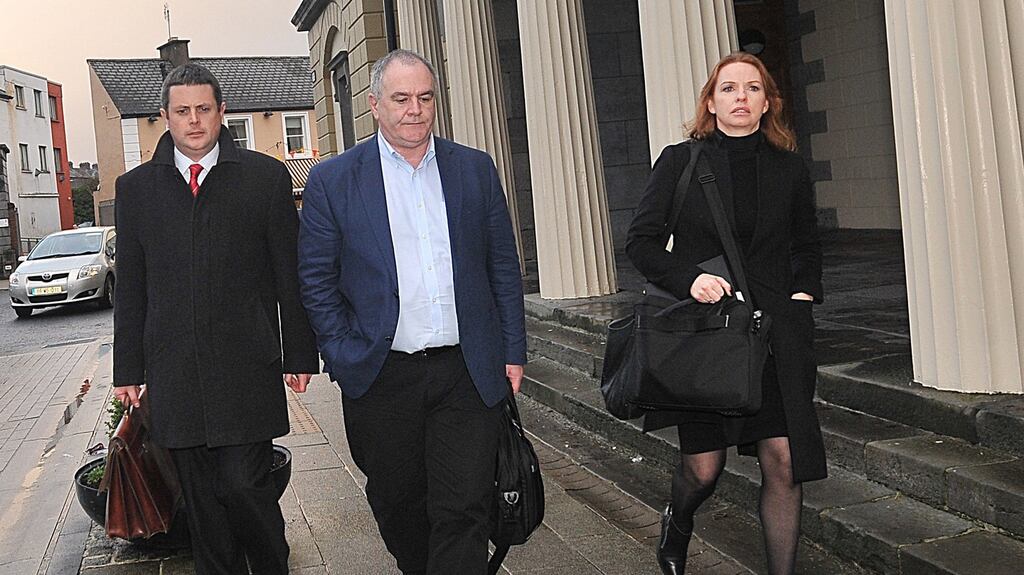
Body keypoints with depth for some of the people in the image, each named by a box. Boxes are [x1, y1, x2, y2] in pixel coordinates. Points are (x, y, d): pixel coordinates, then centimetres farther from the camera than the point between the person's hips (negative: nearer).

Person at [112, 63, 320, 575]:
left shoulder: (266, 177, 4)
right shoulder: (136, 187, 10)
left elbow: (291, 276, 4)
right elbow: (130, 287, 12)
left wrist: (299, 355, 1)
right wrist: (128, 369, 10)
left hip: (247, 368, -2)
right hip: (173, 373, 3)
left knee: (244, 484, -5)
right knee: (202, 499, 8)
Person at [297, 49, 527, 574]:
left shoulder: (475, 169, 6)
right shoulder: (332, 180, 0)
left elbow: (503, 267, 9)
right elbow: (316, 280, 2)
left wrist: (513, 352, 5)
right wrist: (344, 359, -5)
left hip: (466, 372, 1)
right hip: (382, 377, 0)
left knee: (464, 510, 0)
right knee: (398, 506, 15)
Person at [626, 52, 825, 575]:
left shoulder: (789, 170, 9)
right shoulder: (679, 162, 2)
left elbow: (807, 247, 23)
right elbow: (640, 241, 0)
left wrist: (804, 293, 5)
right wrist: (688, 278, -15)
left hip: (776, 332, 2)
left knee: (784, 462, -4)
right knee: (703, 468, 3)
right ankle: (677, 525, 38)